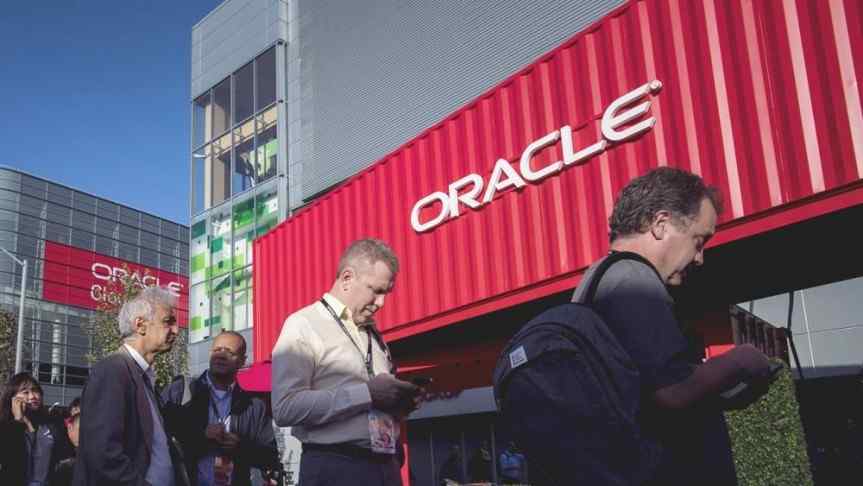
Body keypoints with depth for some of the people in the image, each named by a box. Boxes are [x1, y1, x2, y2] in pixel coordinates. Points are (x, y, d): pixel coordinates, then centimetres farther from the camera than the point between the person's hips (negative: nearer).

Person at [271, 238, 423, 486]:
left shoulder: (373, 335, 16)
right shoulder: (303, 324, -6)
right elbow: (285, 408, -19)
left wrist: (399, 402, 1)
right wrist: (366, 393, -18)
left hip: (386, 466, 7)